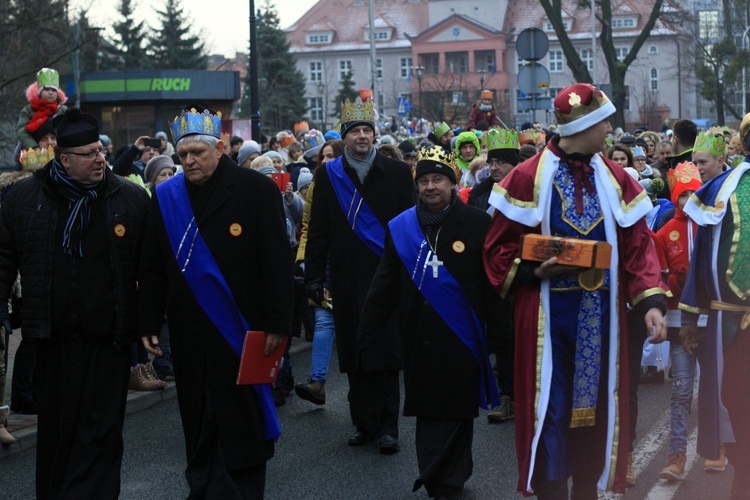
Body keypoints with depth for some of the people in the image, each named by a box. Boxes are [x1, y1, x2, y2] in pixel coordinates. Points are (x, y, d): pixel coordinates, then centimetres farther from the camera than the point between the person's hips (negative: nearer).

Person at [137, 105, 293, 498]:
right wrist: (148, 323, 6)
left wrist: (277, 323, -11)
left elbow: (277, 262, -7)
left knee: (242, 419, 0)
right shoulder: (166, 197, 8)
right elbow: (152, 269, 11)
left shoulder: (257, 190, -4)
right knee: (198, 420, 9)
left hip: (241, 329, -4)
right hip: (189, 331, 4)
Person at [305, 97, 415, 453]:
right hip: (347, 280, 2)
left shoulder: (397, 173, 5)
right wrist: (315, 277, 2)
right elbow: (318, 232, 7)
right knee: (355, 356, 5)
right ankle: (365, 424, 16)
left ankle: (387, 428, 5)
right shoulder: (328, 176, 7)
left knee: (387, 356, -2)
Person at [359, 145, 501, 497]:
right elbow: (384, 286, 6)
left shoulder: (477, 224, -4)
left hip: (461, 336, -3)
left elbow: (494, 282, -3)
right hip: (418, 337, 3)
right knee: (427, 411, 10)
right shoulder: (400, 227, 5)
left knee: (455, 412, 4)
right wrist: (367, 335, 2)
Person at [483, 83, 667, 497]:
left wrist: (651, 302, -9)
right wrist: (533, 271, -19)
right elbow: (499, 247, -2)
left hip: (601, 317, 4)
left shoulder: (615, 179, 6)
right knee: (550, 409, 1)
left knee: (594, 406, 10)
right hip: (548, 315, -4)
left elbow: (637, 246, 3)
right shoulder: (529, 178, -5)